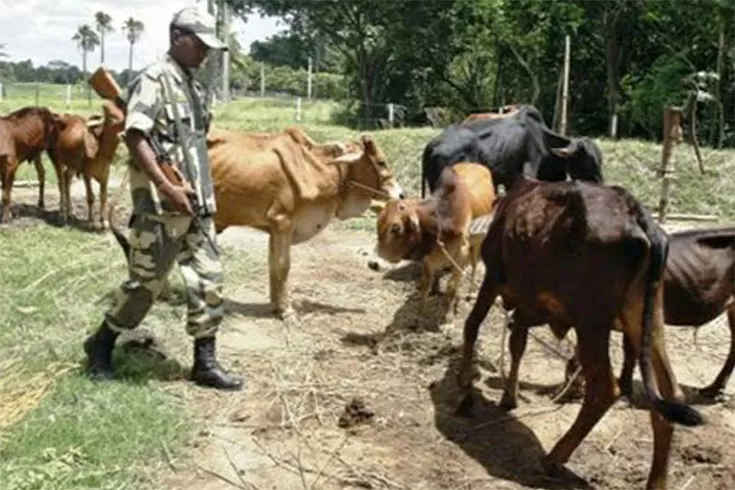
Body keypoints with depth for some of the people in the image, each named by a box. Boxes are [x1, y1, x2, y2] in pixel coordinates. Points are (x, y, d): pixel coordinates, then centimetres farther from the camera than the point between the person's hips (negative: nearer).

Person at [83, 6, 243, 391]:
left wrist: (203, 194, 17)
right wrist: (168, 189, -23)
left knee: (208, 279, 5)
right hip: (161, 204, -8)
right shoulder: (153, 79, -10)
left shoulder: (192, 86, 15)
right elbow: (134, 138, -18)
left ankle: (205, 363, 13)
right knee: (146, 281, 2)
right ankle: (101, 345, 23)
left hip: (197, 203, 8)